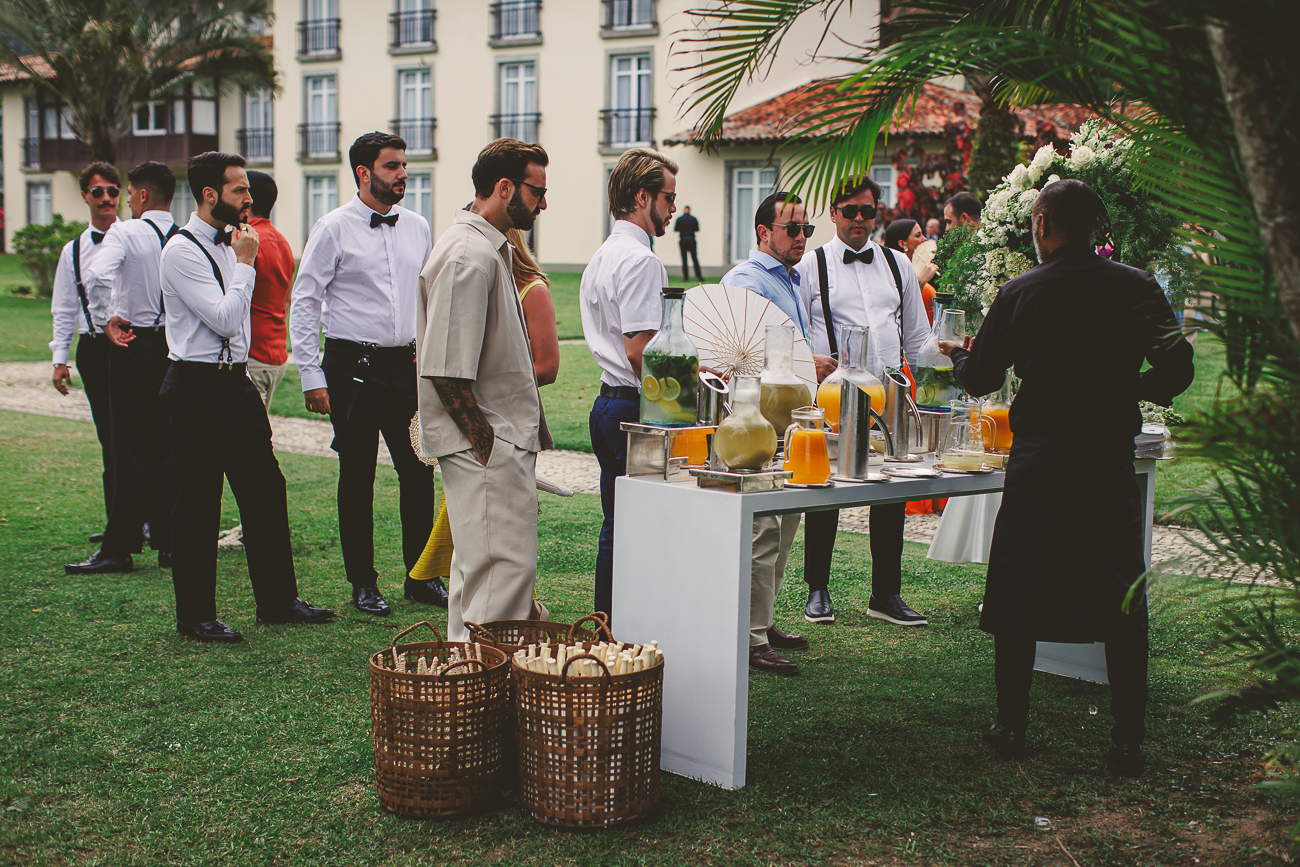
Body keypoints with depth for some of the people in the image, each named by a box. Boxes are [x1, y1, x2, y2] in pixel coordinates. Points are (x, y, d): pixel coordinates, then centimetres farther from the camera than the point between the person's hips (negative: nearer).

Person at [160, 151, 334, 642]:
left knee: (266, 491, 10)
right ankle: (194, 616, 11)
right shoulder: (182, 251, -14)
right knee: (197, 504, 0)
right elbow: (225, 319, -21)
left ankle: (278, 600, 21)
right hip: (198, 386, -9)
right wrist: (245, 262, -13)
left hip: (236, 381, 9)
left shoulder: (229, 242, 14)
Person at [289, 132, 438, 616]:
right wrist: (311, 376, -10)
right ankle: (362, 584, 14)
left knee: (418, 471, 5)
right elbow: (304, 303, -5)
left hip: (407, 364, 4)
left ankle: (420, 577, 18)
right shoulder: (334, 229, -5)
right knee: (357, 476, 3)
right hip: (352, 365, -4)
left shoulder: (417, 228, 10)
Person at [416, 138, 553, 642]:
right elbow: (446, 372, -22)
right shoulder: (469, 257, -18)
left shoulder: (490, 250, 17)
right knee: (505, 566, -10)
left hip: (504, 439, 11)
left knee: (479, 568, 16)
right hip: (488, 445, -11)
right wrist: (486, 445, -18)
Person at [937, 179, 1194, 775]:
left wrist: (958, 355, 24)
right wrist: (1134, 387, 13)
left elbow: (979, 379, 2)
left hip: (1037, 461, 0)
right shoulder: (1134, 287, -2)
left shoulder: (1019, 293, -3)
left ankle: (1011, 728, 16)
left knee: (1018, 598, 11)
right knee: (1122, 602, 8)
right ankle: (1127, 741, 9)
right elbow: (1177, 366, -7)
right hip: (1111, 457, 1)